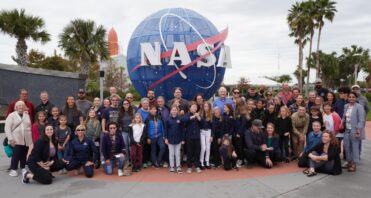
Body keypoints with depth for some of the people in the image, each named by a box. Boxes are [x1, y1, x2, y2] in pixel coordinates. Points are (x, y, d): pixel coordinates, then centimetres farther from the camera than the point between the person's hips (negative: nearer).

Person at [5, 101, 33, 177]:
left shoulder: (27, 115, 14)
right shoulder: (11, 115, 0)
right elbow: (7, 128, -6)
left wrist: (31, 138, 10)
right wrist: (10, 139, -14)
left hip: (26, 140, 4)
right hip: (16, 140, -4)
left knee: (24, 155, 8)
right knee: (16, 154, -9)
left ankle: (23, 168, 22)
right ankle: (13, 169, 4)